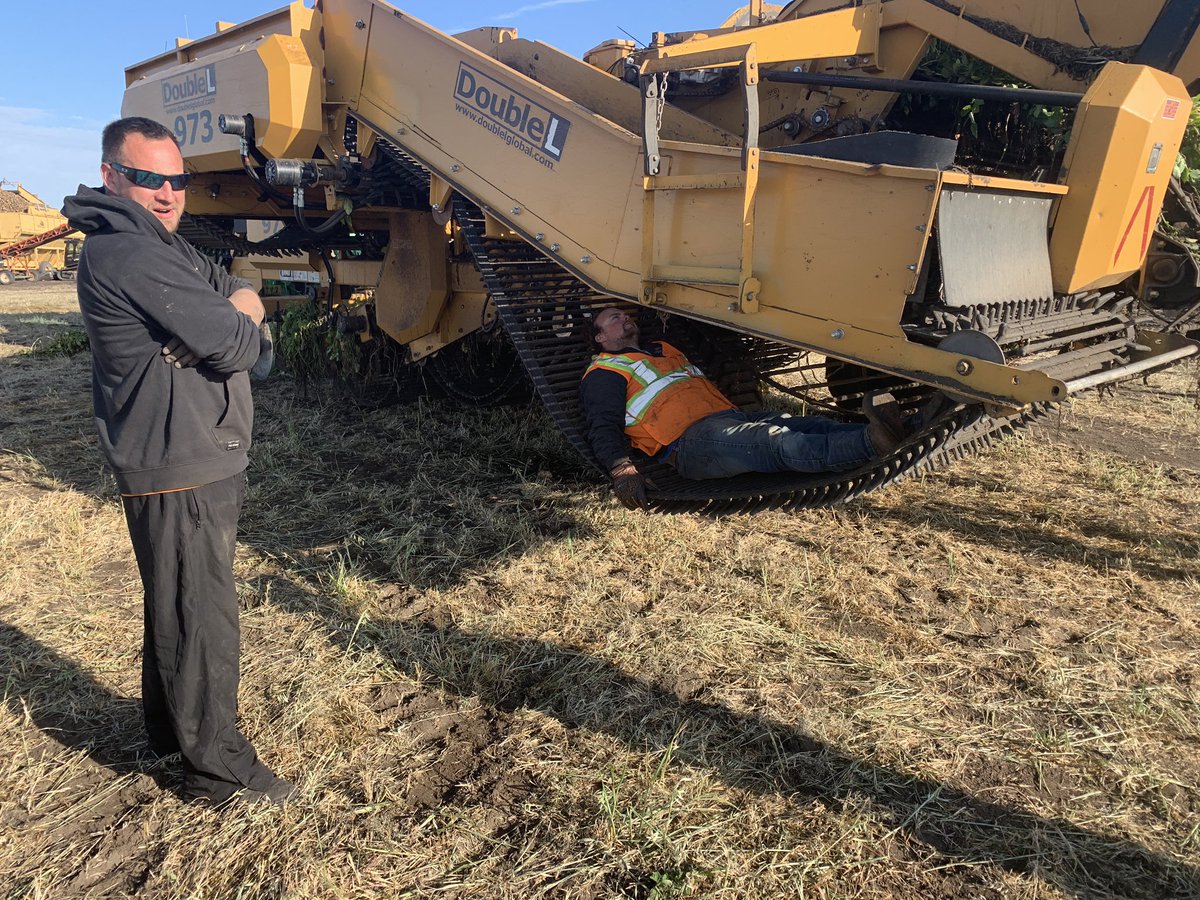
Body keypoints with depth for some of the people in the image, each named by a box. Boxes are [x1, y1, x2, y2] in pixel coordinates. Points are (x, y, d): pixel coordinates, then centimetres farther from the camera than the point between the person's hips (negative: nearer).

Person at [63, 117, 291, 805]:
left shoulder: (169, 247, 14)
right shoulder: (127, 255, -19)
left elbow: (243, 296, 11)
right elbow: (237, 347, -23)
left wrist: (232, 311, -11)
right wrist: (238, 323, -1)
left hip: (202, 462, 11)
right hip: (180, 472, -11)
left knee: (175, 610, 22)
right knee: (204, 620, 0)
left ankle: (171, 731, 41)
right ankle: (220, 769, 15)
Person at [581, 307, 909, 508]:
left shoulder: (664, 349, 36)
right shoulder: (604, 373, 11)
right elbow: (604, 429, -4)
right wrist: (622, 469, -24)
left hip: (732, 417, 9)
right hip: (690, 440, -9)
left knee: (811, 425, -15)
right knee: (780, 443, -31)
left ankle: (885, 430, -33)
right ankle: (873, 441, -49)